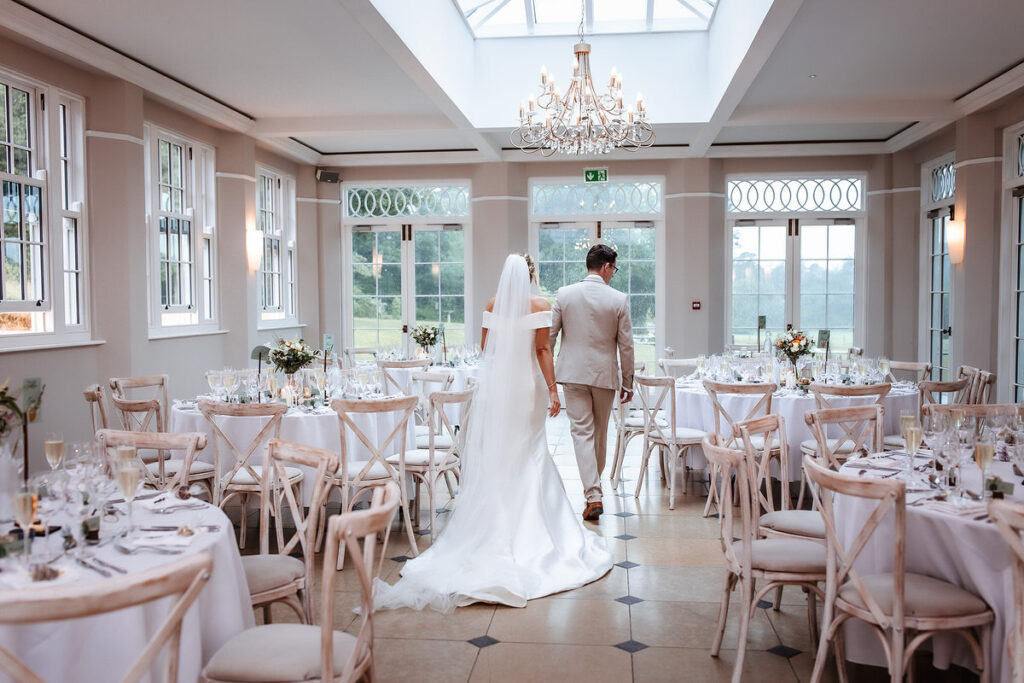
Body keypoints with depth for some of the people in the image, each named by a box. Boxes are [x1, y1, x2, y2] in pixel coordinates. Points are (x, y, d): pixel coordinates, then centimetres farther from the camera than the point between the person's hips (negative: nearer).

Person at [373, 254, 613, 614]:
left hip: (495, 383, 2)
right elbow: (543, 350, -9)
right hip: (528, 384, -2)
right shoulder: (540, 305, -6)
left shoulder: (493, 305, 2)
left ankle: (494, 523, 14)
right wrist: (552, 389, -6)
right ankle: (529, 527, 14)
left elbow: (485, 346, 10)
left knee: (492, 454, 9)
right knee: (529, 455, 9)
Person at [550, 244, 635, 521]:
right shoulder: (619, 299, -6)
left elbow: (549, 336, 0)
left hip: (573, 373, 0)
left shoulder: (564, 294, -3)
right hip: (605, 374, 0)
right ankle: (594, 484, 33)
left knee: (581, 432, 0)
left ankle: (593, 495, -9)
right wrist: (628, 382, 7)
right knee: (600, 432, 16)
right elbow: (626, 345, -3)